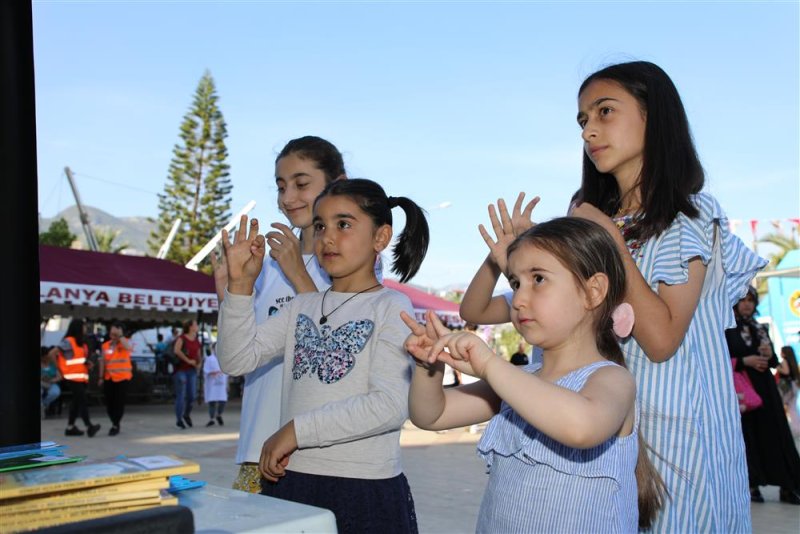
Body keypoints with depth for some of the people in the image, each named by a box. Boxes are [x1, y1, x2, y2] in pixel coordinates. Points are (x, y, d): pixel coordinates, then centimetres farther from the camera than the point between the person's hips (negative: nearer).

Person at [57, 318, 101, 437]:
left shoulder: (81, 343, 17)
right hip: (73, 377, -9)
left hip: (82, 377, 9)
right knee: (83, 401, -14)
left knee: (77, 402, 11)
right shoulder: (68, 341, -10)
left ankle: (70, 427, 18)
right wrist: (60, 371, -7)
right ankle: (89, 427, -18)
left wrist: (87, 363, 3)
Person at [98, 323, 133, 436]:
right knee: (109, 402, 8)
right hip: (109, 378, 5)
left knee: (119, 402, -4)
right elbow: (103, 362, 12)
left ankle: (115, 426, 4)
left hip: (122, 377, -5)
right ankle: (115, 424, 24)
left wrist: (120, 335, -23)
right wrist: (101, 377, 9)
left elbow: (128, 347, -29)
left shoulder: (125, 342, -3)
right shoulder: (105, 345, 8)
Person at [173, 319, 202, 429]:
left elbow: (199, 355, 20)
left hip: (192, 371, 5)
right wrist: (188, 361, -21)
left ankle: (187, 414, 26)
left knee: (192, 395, 3)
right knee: (180, 395, -4)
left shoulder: (196, 341, 12)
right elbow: (177, 350, -22)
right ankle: (179, 419, 6)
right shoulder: (181, 338, -6)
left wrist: (199, 363, -1)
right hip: (181, 370, -5)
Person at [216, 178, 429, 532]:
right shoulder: (302, 307, 11)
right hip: (289, 480, 5)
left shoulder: (391, 307, -5)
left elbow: (391, 405, -17)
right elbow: (236, 360, 4)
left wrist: (297, 430, -16)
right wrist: (240, 284, -6)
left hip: (365, 490, -4)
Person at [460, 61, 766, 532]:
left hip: (669, 431, -4)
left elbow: (661, 339, -17)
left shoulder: (690, 216, -4)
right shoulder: (590, 221, 10)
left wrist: (611, 238, -15)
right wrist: (503, 258, -11)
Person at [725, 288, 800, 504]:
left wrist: (769, 355, -6)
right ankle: (752, 485, 5)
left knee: (776, 435, 1)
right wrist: (745, 361, -18)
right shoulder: (726, 329, -2)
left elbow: (774, 362, 16)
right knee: (749, 436, -3)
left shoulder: (760, 329, 14)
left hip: (766, 388, 5)